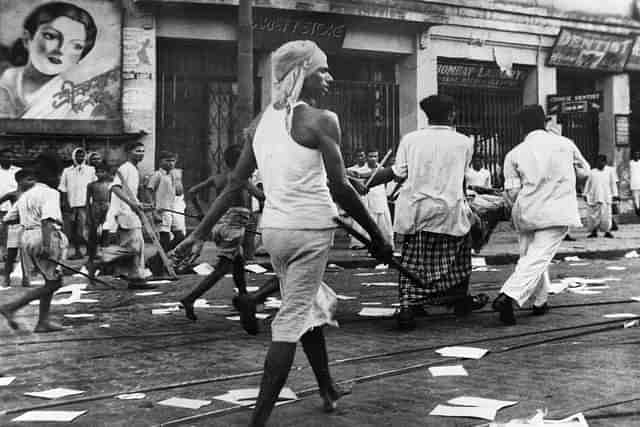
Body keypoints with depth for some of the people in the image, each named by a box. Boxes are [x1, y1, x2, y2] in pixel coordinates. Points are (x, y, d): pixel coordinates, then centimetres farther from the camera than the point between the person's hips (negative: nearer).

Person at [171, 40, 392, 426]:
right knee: (292, 321, -3)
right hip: (311, 229, -7)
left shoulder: (262, 122, 9)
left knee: (314, 303, 24)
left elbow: (235, 184, 8)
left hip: (273, 228, 7)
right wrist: (378, 238, -5)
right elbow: (341, 189, -12)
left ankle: (328, 390, 38)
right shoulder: (321, 121, -10)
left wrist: (200, 233, 12)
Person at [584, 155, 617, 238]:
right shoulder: (592, 172, 6)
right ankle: (594, 231, 12)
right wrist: (585, 194, 11)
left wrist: (614, 195, 8)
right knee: (593, 215, 3)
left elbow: (613, 184, 11)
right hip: (594, 198, 1)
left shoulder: (609, 173, 6)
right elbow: (588, 184, 12)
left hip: (606, 198, -1)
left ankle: (607, 231, 3)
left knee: (606, 215, -4)